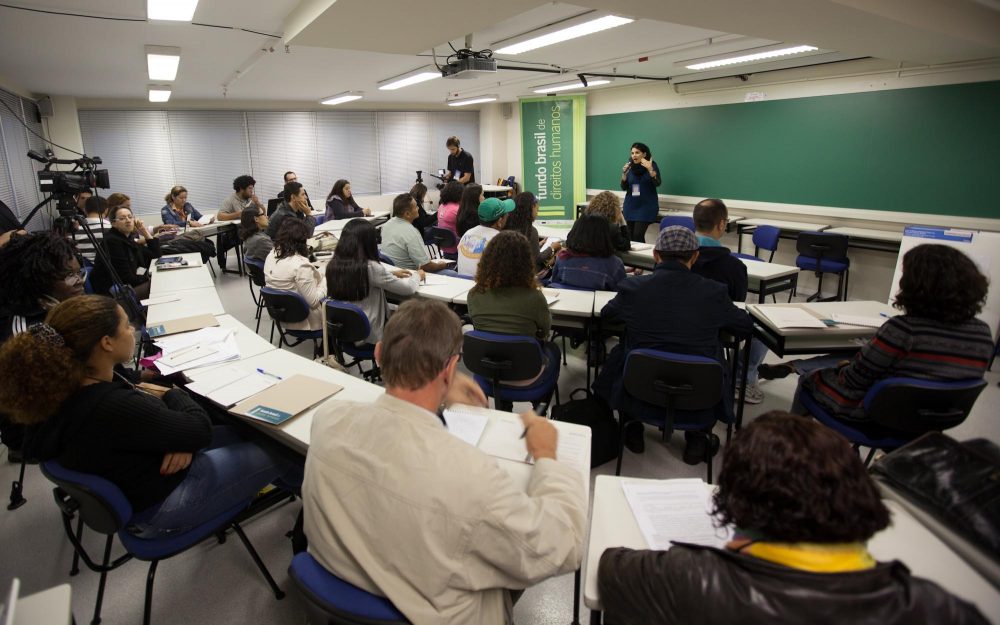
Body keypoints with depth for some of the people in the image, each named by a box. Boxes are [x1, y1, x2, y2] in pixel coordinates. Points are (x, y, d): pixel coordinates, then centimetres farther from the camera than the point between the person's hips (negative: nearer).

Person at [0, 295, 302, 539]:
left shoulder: (72, 385, -10)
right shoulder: (115, 408, -39)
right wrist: (171, 394, -7)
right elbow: (201, 428, -27)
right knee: (270, 454, 3)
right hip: (156, 508, -8)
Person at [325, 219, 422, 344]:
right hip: (370, 336, -6)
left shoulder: (333, 265, -4)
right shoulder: (370, 267, -22)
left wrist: (392, 273, 19)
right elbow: (408, 288, -12)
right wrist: (417, 275, 8)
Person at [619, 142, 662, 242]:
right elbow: (624, 188, 2)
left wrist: (650, 169, -32)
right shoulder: (629, 166, 4)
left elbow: (657, 183, -18)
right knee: (631, 236, 4)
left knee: (638, 235, -17)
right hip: (631, 206, 4)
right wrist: (624, 174, -14)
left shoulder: (652, 165, -5)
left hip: (646, 206, -4)